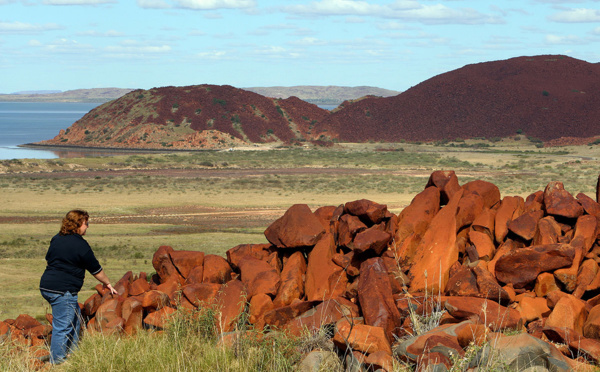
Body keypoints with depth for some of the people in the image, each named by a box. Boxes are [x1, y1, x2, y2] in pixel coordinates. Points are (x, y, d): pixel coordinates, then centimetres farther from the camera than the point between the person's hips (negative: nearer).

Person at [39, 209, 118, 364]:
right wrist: (107, 284, 13)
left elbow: (49, 259, 22)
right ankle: (56, 362, -3)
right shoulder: (80, 245, -11)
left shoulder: (56, 239, 12)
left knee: (75, 317, 23)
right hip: (62, 290, -9)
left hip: (47, 286, 9)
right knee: (62, 327, -5)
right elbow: (96, 269, -3)